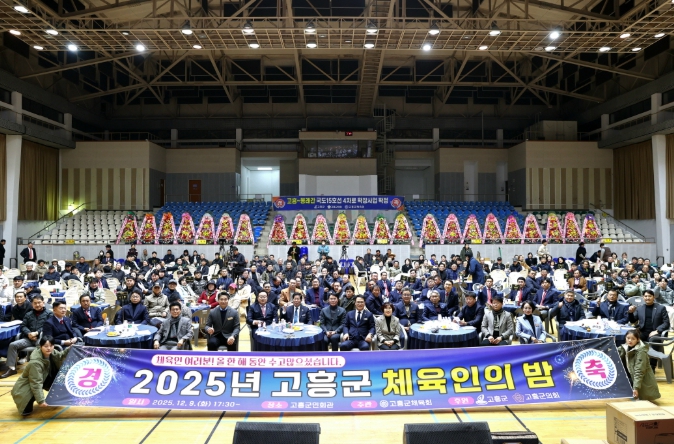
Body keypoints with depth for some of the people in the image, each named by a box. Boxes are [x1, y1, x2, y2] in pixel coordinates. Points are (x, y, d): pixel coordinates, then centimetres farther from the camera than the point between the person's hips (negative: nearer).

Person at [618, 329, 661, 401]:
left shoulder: (641, 352, -21)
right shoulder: (626, 348, 1)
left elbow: (639, 371, -27)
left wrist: (636, 387, -32)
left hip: (644, 384, -7)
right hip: (633, 378, 7)